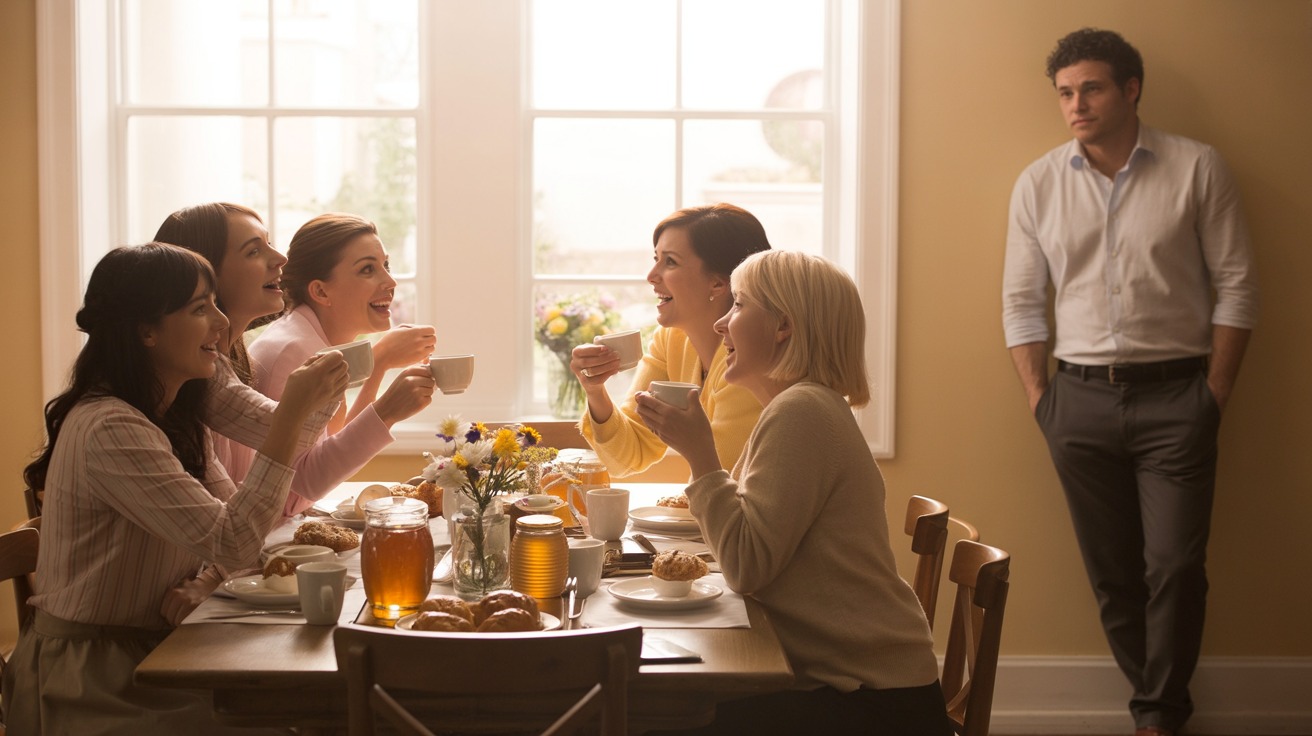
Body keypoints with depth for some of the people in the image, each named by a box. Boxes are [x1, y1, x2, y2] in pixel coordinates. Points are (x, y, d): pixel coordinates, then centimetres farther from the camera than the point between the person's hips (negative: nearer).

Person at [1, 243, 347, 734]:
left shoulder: (174, 419, 10)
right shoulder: (109, 428, -21)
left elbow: (238, 514, 3)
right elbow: (230, 543, -25)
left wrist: (310, 412, -4)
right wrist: (291, 414, -25)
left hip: (148, 651, 9)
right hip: (89, 677, -8)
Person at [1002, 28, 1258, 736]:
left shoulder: (1196, 168, -1)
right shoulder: (1039, 184, 6)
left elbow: (1235, 285, 0)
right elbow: (1021, 300, 9)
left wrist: (1215, 394, -4)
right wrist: (1041, 401, 3)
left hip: (1174, 393, -2)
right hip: (1081, 396, 3)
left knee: (1175, 566, -4)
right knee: (1111, 570, 7)